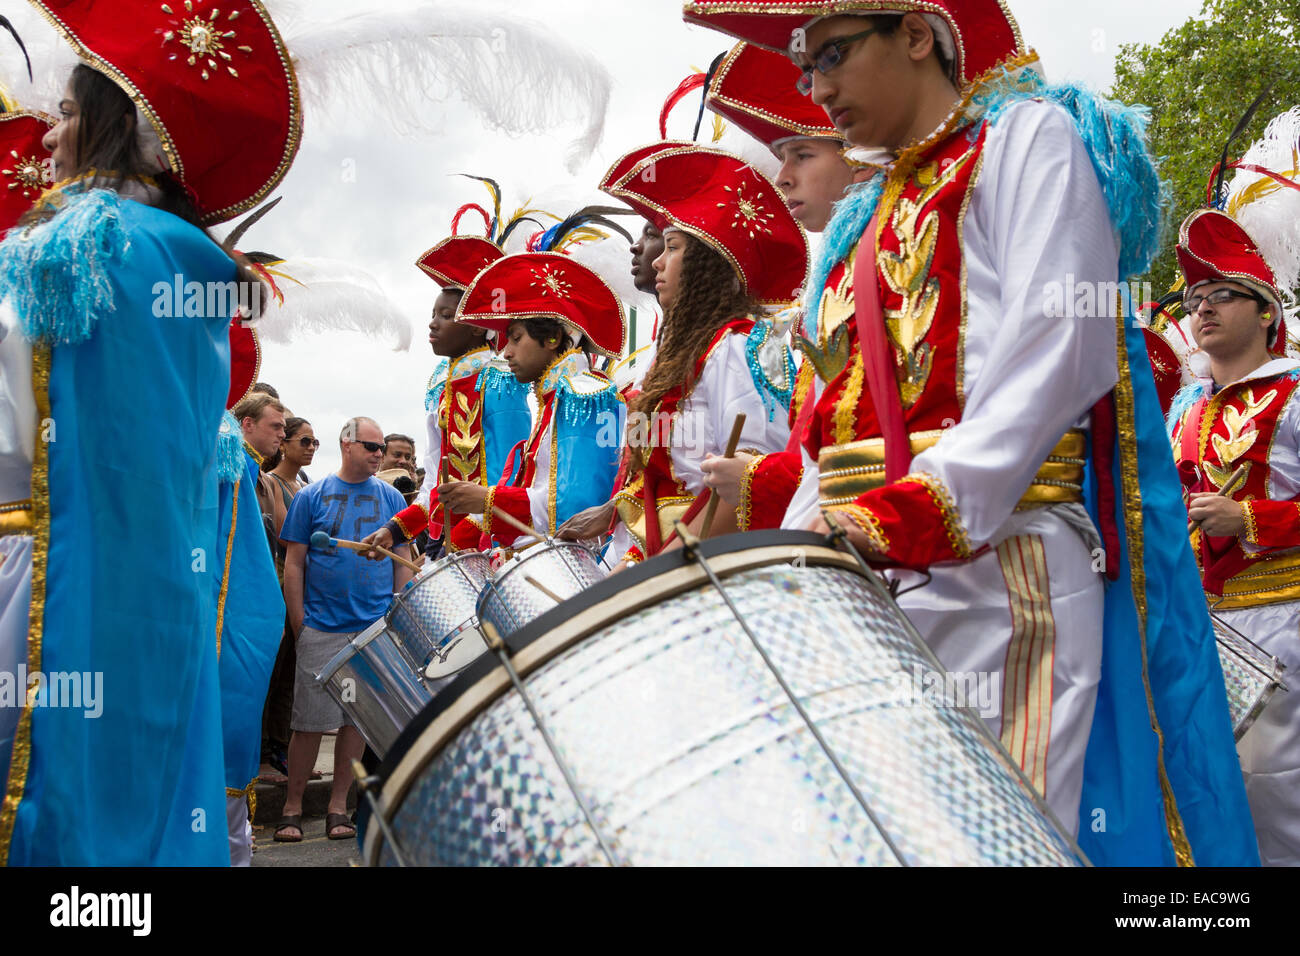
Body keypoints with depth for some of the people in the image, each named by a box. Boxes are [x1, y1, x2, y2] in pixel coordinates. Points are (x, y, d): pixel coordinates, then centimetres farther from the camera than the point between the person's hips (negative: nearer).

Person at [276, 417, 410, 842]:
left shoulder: (391, 499, 8)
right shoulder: (312, 496, 3)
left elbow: (402, 564, 10)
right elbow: (294, 562, 2)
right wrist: (297, 619, -3)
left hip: (376, 628, 2)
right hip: (321, 628, -2)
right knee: (310, 720, 1)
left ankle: (338, 806, 19)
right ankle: (293, 807, 15)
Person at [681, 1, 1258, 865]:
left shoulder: (1027, 136, 5)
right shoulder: (866, 223, 26)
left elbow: (1057, 356, -11)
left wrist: (919, 512, -22)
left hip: (994, 557, -7)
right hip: (860, 571, 7)